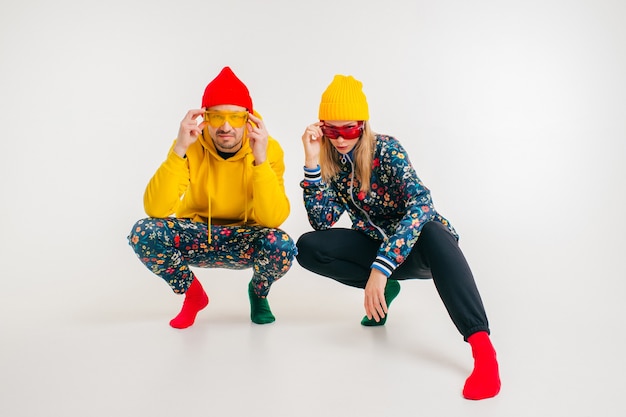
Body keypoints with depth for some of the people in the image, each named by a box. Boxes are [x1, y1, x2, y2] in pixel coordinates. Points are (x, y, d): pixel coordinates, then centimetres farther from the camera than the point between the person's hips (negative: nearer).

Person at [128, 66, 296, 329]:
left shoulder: (269, 148, -17)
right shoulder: (191, 147, -15)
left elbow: (273, 219, -27)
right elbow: (155, 209, -26)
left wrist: (260, 159, -36)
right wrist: (179, 150, -35)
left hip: (245, 243, -1)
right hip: (197, 236, 1)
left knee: (281, 245, -33)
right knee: (143, 232, -26)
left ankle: (258, 293, 5)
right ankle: (192, 294, 3)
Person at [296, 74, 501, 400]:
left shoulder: (386, 150, -19)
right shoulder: (330, 162, -4)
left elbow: (421, 205, -35)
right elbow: (321, 223, -14)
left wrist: (380, 268, -45)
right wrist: (312, 161, -23)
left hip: (417, 246, -4)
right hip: (378, 246, 5)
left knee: (433, 232, -41)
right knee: (308, 247, -17)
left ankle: (482, 348, -49)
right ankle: (386, 289, -1)